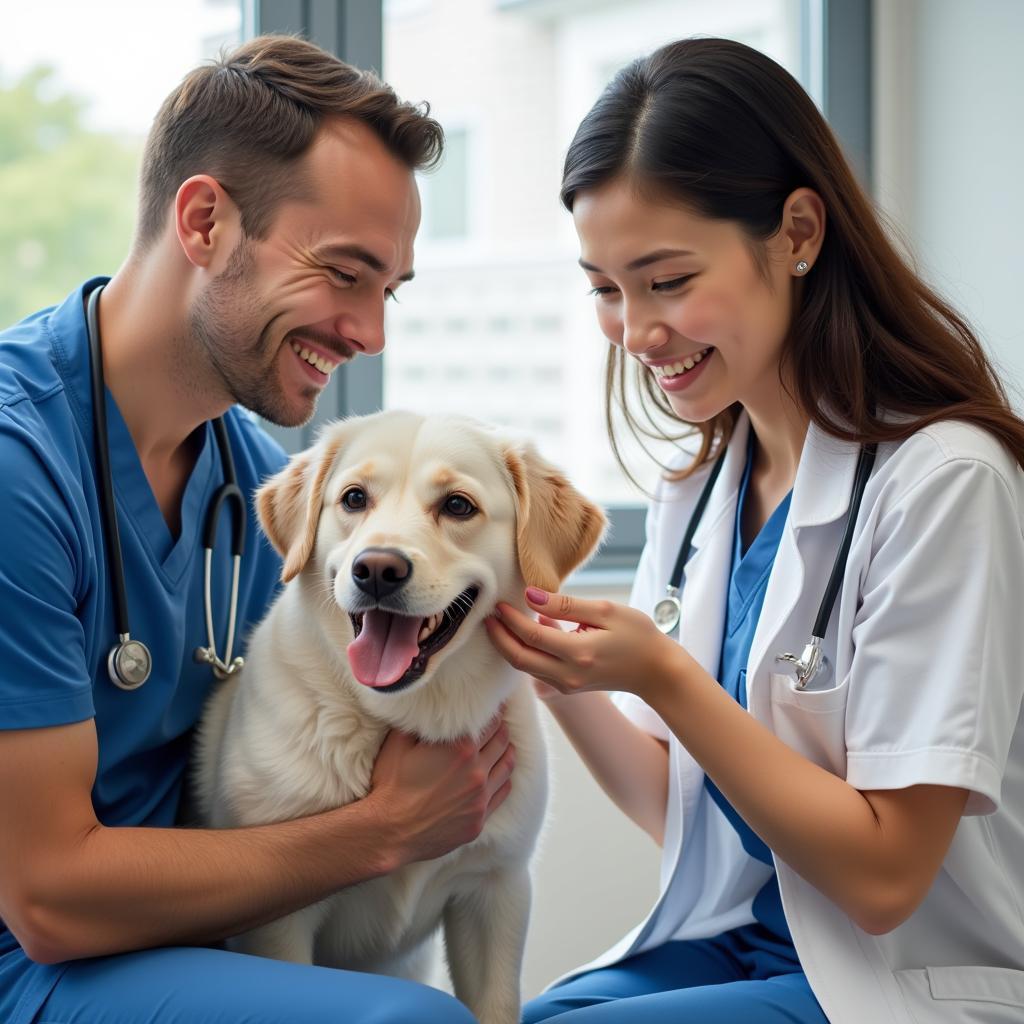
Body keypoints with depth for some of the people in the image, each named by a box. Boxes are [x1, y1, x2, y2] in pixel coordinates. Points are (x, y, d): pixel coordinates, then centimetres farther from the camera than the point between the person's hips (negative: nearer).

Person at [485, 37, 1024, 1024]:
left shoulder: (943, 479, -18)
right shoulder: (695, 487, 5)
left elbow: (883, 876, -17)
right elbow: (680, 810, 8)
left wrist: (661, 676, -23)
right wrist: (555, 668, -8)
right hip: (727, 944, 6)